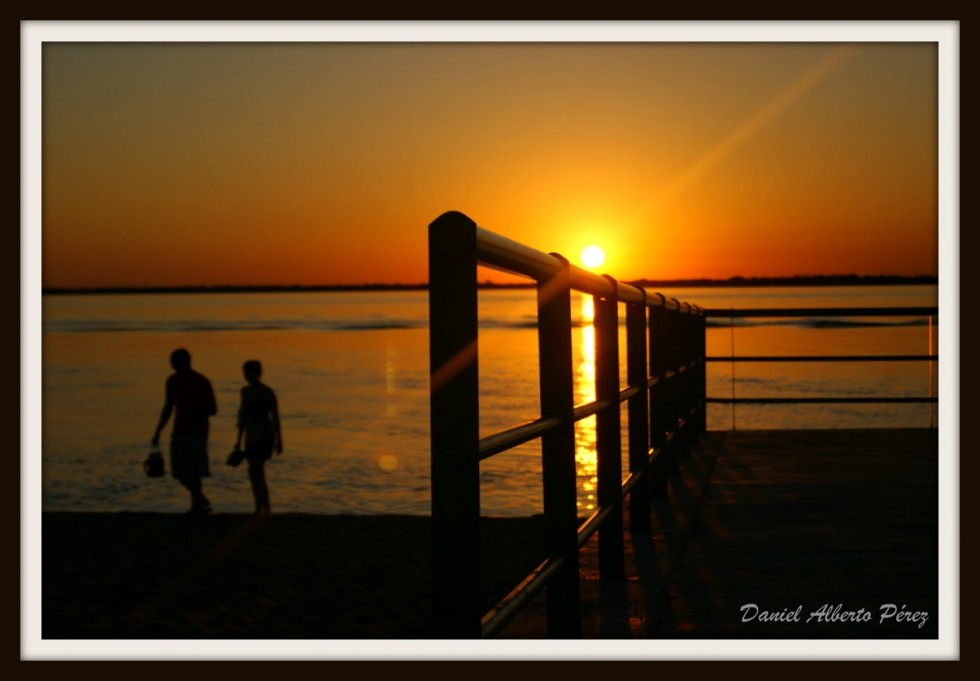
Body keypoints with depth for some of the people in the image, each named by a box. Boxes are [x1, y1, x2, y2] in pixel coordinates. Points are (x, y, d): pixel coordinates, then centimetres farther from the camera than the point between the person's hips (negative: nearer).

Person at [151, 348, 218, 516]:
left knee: (193, 472, -10)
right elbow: (168, 407, 17)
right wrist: (158, 432, 13)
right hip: (179, 432, 5)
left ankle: (196, 505, 3)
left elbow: (213, 409, -5)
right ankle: (201, 501, 20)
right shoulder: (172, 381, 7)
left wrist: (194, 413, -22)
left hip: (197, 432, -5)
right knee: (180, 472, 2)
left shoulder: (202, 383, -8)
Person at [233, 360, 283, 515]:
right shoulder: (245, 391, 11)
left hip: (265, 436, -7)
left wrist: (279, 440, -11)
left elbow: (275, 416, -9)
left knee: (255, 471, -16)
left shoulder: (267, 392, -10)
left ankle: (266, 508, -14)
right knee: (255, 473, 8)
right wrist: (239, 439, 18)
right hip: (252, 437, 7)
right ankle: (259, 508, 16)